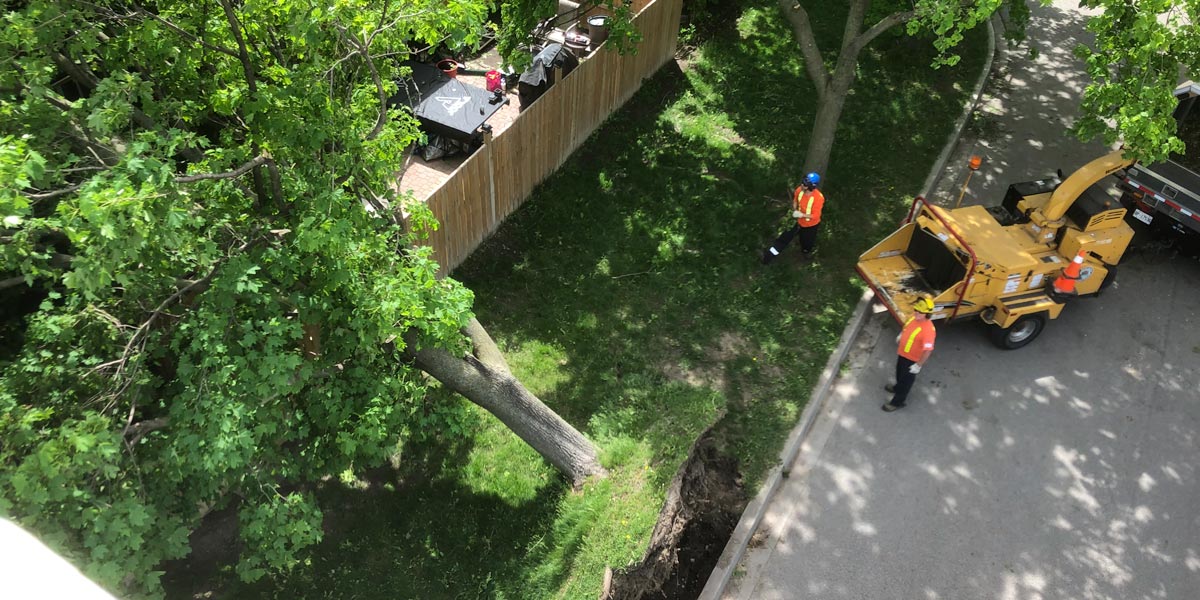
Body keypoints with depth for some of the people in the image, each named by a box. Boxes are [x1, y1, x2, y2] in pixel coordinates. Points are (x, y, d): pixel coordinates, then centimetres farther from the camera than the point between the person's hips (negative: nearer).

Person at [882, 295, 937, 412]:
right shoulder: (914, 318, -13)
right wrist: (900, 336, 23)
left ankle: (897, 402, 34)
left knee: (906, 380, 15)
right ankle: (898, 387, 61)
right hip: (902, 353, 7)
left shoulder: (928, 329, -37)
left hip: (912, 360, -7)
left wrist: (918, 365, -26)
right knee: (900, 374, 32)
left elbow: (928, 350, -33)